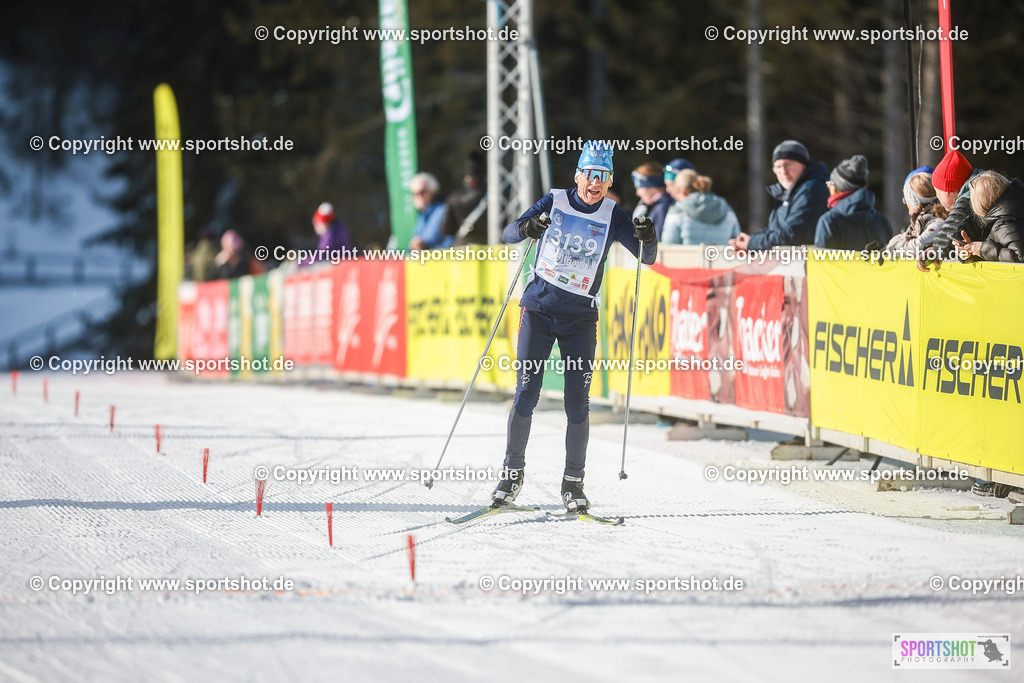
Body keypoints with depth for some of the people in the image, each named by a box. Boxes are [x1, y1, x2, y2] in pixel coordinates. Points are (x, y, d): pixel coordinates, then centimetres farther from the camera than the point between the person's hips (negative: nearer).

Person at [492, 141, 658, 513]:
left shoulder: (612, 216, 2)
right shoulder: (554, 202, 0)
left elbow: (647, 257, -1)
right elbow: (508, 233, -4)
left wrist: (647, 238, -23)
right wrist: (527, 228, -27)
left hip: (580, 317, 1)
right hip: (539, 310, -1)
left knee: (578, 404, -4)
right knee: (526, 394, -4)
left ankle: (573, 482, 5)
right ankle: (513, 472, 10)